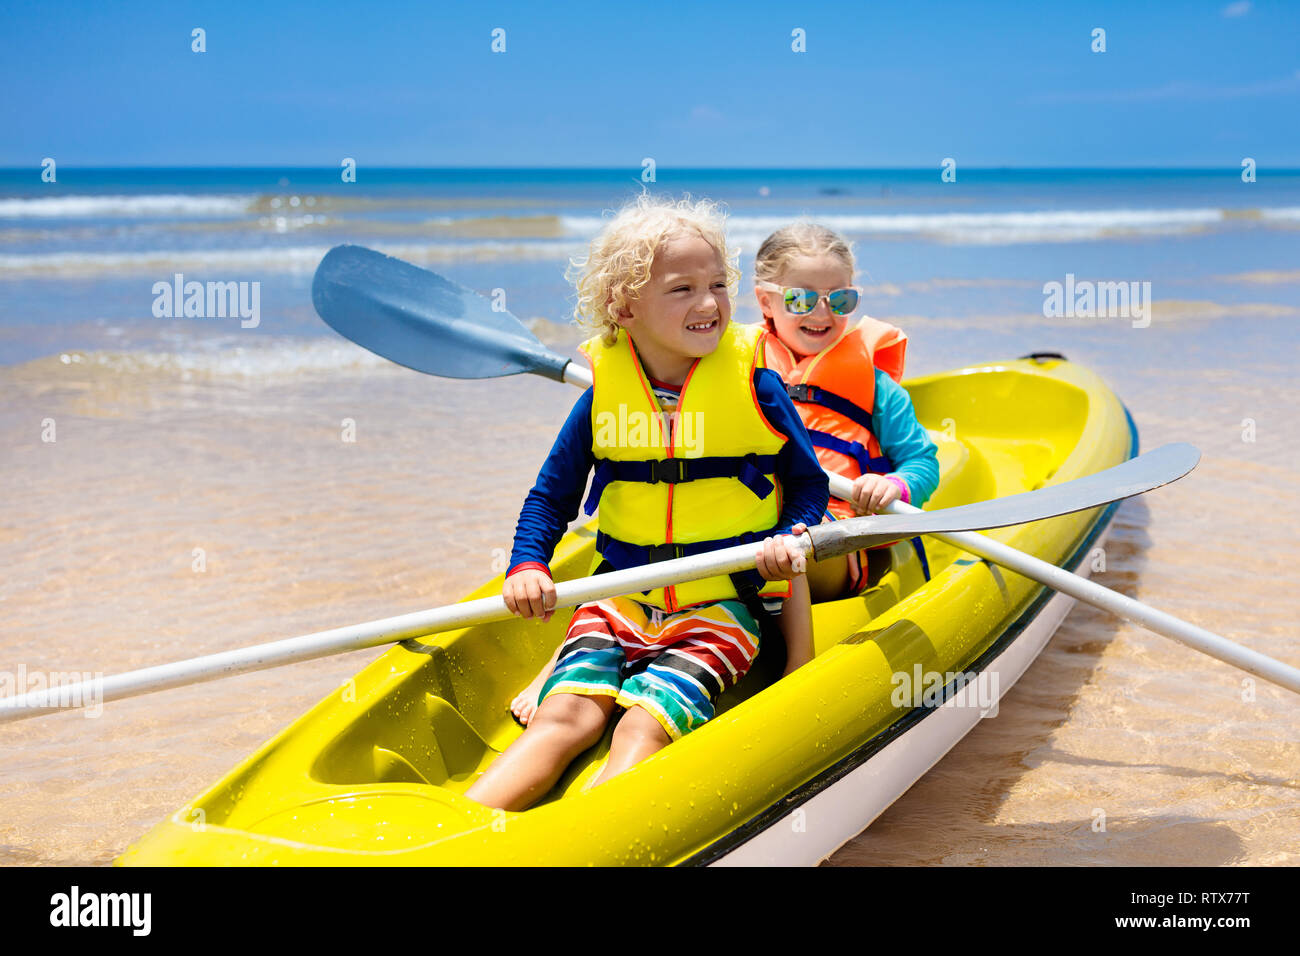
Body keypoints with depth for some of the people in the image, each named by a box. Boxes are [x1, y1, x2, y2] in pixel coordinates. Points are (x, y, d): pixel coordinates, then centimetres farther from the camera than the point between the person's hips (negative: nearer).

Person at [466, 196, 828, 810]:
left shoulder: (754, 385, -3)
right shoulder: (603, 391, 2)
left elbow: (809, 483, 8)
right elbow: (552, 494, 13)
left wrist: (789, 537, -13)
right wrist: (526, 565, -5)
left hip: (721, 610, -2)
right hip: (619, 601, 2)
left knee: (644, 725, -26)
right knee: (565, 716, -21)